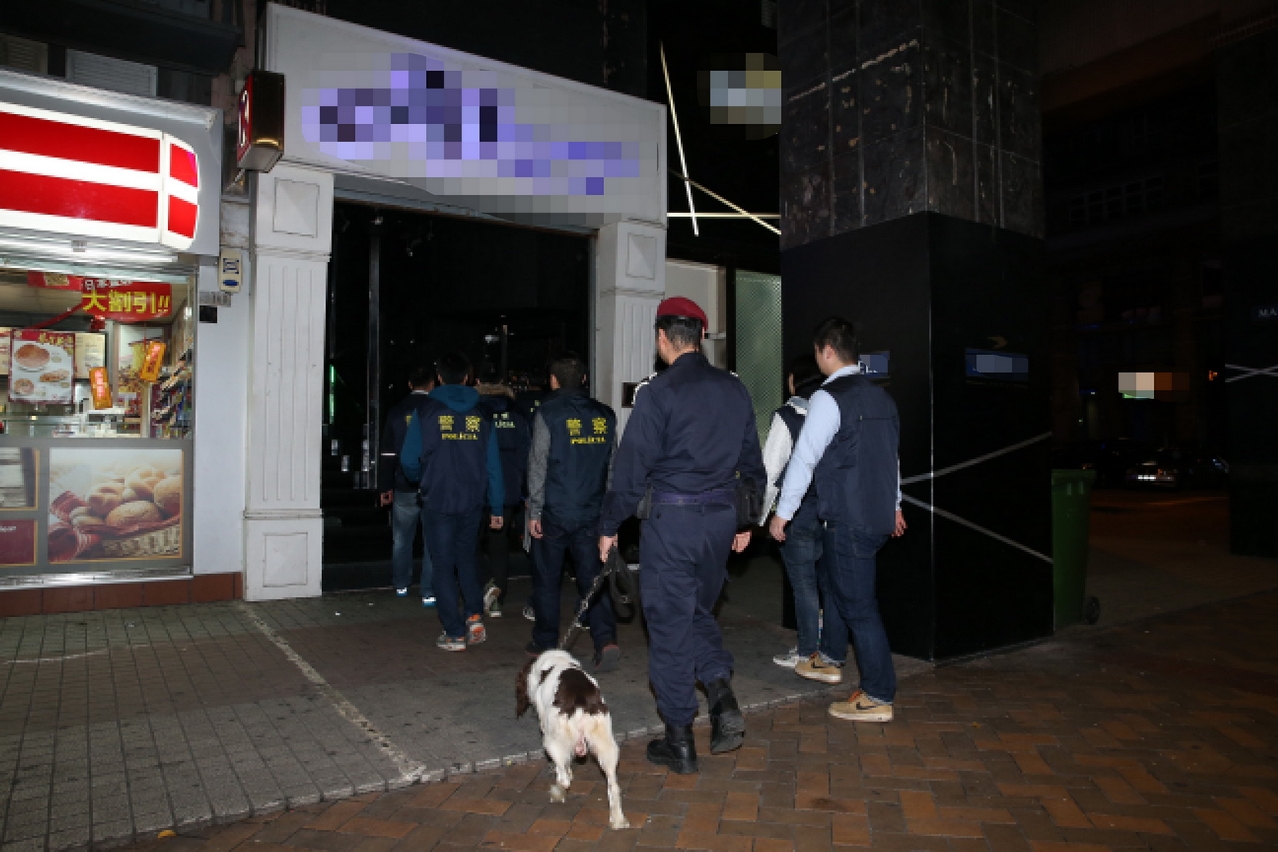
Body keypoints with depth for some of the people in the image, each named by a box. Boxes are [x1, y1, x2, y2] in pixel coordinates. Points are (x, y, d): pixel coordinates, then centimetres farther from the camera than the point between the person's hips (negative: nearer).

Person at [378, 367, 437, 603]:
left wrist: (385, 487, 9)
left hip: (404, 487, 3)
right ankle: (429, 593, 2)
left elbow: (388, 454, 3)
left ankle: (401, 586, 28)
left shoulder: (396, 412, 1)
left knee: (401, 540, 16)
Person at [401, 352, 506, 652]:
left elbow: (409, 460, -4)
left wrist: (421, 482, 18)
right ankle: (474, 616, 6)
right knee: (466, 561, 21)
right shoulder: (482, 416, 2)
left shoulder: (426, 414, -5)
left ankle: (455, 633, 9)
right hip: (472, 503, 3)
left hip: (437, 502, -2)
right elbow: (493, 465, 1)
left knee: (444, 567, 7)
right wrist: (496, 508, 6)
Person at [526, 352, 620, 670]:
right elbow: (613, 466, 8)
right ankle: (606, 639, -8)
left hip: (554, 512, -3)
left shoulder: (548, 413, -7)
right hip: (592, 512, 3)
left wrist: (534, 511, -5)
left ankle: (545, 643, 22)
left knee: (547, 579, 11)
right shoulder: (604, 414, 6)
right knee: (592, 577, 6)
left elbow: (538, 465, -10)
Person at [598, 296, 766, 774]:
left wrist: (609, 527, -1)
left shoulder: (658, 393, -12)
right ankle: (723, 698, 7)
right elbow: (751, 462, 11)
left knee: (670, 626, 6)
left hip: (671, 519, -5)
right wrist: (746, 520, 21)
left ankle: (679, 742, 16)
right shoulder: (735, 390, 6)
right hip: (721, 517, 6)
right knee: (698, 612, 23)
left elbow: (632, 466, -11)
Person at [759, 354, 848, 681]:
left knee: (804, 583, 6)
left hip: (800, 511, -5)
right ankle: (833, 656, 18)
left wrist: (758, 517, -2)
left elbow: (770, 472, -9)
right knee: (832, 582, 10)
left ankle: (808, 654, 17)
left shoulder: (787, 416, -9)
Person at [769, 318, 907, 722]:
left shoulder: (828, 399, -14)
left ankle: (878, 698, 12)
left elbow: (804, 458, -13)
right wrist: (894, 504, 31)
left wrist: (782, 512, -5)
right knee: (850, 595, 17)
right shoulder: (881, 397, 11)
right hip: (880, 515, 8)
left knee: (859, 605, 2)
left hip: (847, 521, -8)